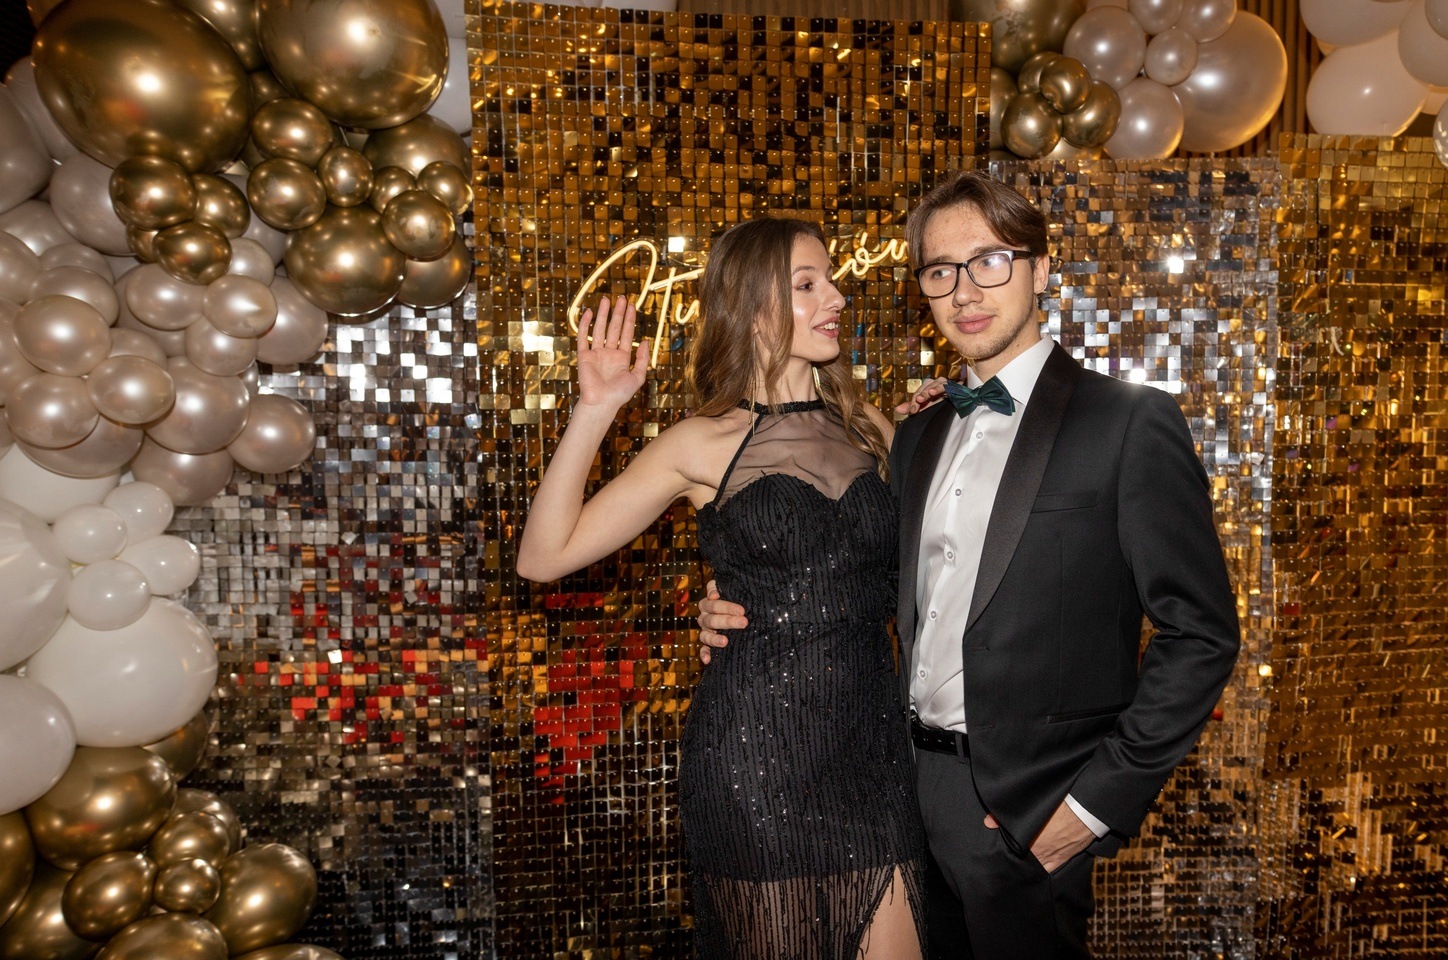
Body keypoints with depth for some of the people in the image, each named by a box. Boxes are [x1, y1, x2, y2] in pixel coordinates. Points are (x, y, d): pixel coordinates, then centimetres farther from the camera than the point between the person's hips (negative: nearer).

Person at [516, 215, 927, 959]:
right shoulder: (703, 445, -4)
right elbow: (544, 557, -7)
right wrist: (593, 413, -14)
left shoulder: (866, 423, 8)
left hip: (872, 740, 4)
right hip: (756, 748, -3)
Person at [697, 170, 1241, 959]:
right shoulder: (917, 436, 9)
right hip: (911, 794, 6)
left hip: (1025, 812, -5)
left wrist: (1097, 801, -14)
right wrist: (746, 617, -2)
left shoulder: (1129, 423, -10)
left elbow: (1200, 634, -11)